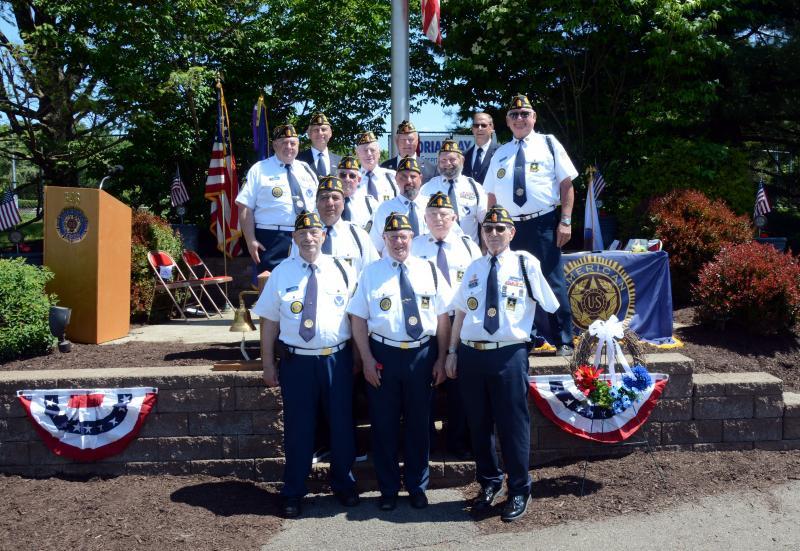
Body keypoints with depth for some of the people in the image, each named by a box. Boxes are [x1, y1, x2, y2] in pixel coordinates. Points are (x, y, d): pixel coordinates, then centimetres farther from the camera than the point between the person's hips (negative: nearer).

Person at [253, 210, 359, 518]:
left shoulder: (342, 271, 2)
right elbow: (269, 321, 2)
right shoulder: (281, 273, 1)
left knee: (342, 425, 13)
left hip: (337, 359, 1)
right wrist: (268, 364, 1)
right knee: (298, 429, 9)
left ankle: (343, 485, 35)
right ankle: (293, 493, 28)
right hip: (296, 362, -1)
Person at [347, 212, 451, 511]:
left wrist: (441, 359, 0)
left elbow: (443, 317, 3)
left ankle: (417, 486, 30)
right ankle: (388, 489, 25)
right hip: (383, 355, -1)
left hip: (422, 355, 1)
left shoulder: (429, 270, 3)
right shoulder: (371, 273, 1)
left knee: (418, 423, 12)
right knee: (384, 424, 8)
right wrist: (367, 360, -7)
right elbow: (358, 319, 0)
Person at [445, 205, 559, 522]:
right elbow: (460, 312, 14)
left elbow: (552, 306, 7)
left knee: (512, 424, 4)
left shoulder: (525, 264, -1)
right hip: (471, 354, 4)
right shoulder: (474, 268, 12)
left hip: (508, 355, -4)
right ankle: (488, 483, 34)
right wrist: (452, 352, 10)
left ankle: (518, 492, 23)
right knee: (478, 423, 14)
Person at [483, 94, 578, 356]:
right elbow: (492, 195, 16)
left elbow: (567, 184, 0)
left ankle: (564, 341, 7)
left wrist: (565, 222, -9)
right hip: (509, 227, 4)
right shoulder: (500, 154, 15)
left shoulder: (549, 144, 5)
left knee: (553, 283, -3)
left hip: (543, 224, -4)